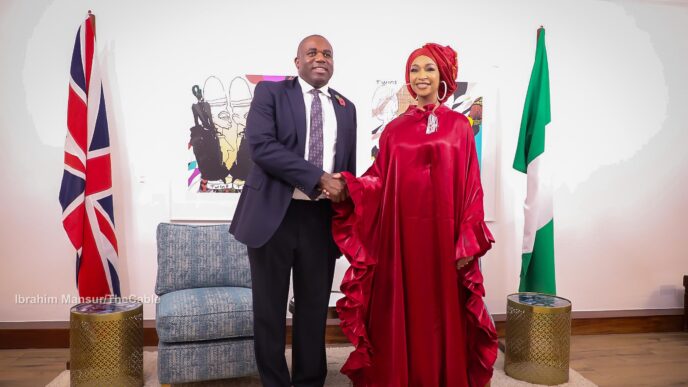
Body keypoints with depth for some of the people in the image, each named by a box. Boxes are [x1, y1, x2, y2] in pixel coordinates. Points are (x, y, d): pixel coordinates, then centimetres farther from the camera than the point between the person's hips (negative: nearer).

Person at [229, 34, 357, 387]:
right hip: (274, 214, -3)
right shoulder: (270, 92, 1)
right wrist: (318, 178, -18)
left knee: (314, 307, 11)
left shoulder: (346, 108, 14)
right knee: (270, 308, 7)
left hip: (321, 219, 3)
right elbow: (260, 145, -14)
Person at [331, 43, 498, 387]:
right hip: (400, 234, 2)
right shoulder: (394, 129, 10)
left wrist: (468, 242, -7)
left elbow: (470, 186, 0)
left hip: (443, 234, -1)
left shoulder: (458, 125, 5)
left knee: (441, 314, 6)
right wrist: (348, 187, -14)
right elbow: (379, 181, 5)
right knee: (400, 316, 7)